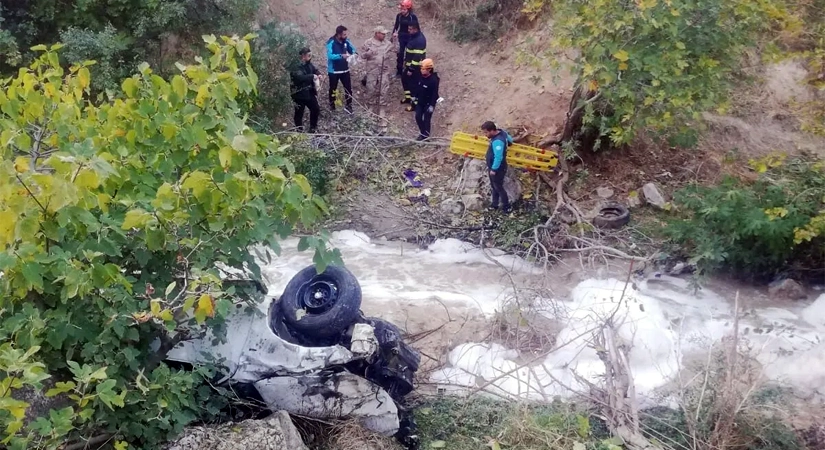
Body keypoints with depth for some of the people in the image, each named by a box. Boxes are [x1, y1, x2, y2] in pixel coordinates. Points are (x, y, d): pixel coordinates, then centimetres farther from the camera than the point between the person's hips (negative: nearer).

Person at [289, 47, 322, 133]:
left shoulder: (309, 64, 5)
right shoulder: (296, 66, -19)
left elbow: (315, 70, 21)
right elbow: (299, 77, -33)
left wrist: (318, 74, -2)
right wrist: (312, 76, -31)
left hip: (309, 92, 8)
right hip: (299, 93, -8)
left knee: (316, 109, 11)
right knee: (299, 112, 3)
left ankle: (312, 128, 28)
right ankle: (299, 130, 15)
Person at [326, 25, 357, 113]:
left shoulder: (346, 41, -1)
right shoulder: (331, 43, -19)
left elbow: (353, 49, 10)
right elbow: (330, 56, -29)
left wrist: (354, 54, -13)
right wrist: (341, 56, -38)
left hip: (345, 70, 5)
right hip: (334, 71, -5)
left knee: (349, 88, 5)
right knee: (333, 89, 11)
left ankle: (348, 106, 18)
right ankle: (332, 107, 27)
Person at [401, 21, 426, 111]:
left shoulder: (420, 40, -29)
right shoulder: (414, 36, 3)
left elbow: (417, 57, -28)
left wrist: (411, 69, -24)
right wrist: (405, 62, 22)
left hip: (416, 67, -10)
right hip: (410, 64, 10)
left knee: (413, 84, 1)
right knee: (404, 79, 23)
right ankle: (408, 97, 38)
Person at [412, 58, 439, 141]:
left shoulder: (434, 80, -25)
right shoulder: (420, 77, -4)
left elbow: (435, 94, -23)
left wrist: (432, 105, -23)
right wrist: (415, 97, 17)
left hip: (428, 103, -7)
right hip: (420, 101, 7)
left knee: (426, 119, 2)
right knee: (418, 117, 10)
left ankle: (425, 135, 18)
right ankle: (422, 132, 29)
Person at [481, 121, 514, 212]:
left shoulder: (497, 141, -34)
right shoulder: (501, 132, -3)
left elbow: (498, 157, -34)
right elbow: (510, 140, 16)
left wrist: (494, 169, -23)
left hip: (497, 169, -10)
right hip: (494, 167, 10)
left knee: (498, 188, 7)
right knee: (494, 186, 23)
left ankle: (506, 207, 22)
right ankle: (495, 204, 38)